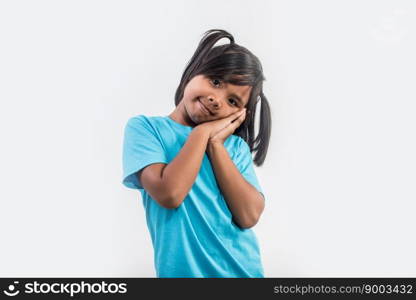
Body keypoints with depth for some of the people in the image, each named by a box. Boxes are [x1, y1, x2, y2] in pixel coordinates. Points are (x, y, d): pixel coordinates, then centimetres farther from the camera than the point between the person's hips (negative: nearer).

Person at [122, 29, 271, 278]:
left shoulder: (236, 145, 2)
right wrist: (202, 133, -11)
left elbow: (249, 216, -11)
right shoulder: (145, 127, -5)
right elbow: (169, 194, -20)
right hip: (184, 271, -3)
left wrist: (216, 144, -11)